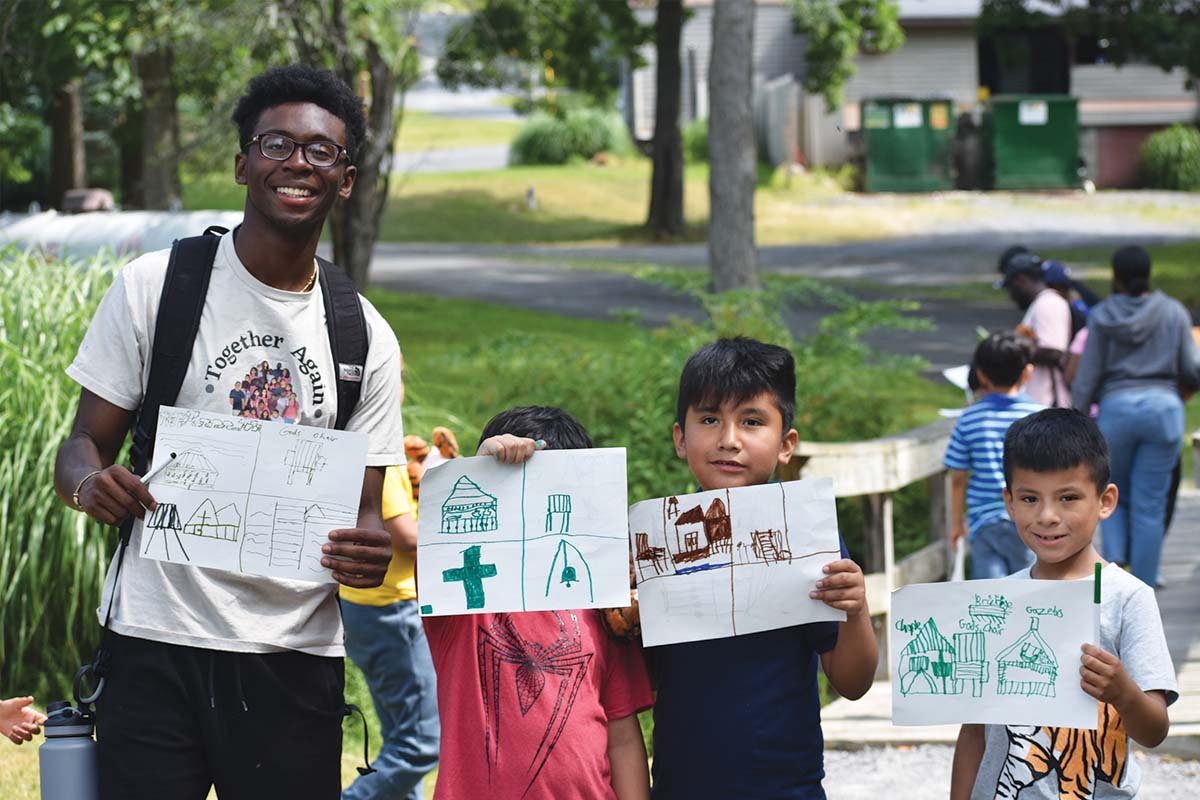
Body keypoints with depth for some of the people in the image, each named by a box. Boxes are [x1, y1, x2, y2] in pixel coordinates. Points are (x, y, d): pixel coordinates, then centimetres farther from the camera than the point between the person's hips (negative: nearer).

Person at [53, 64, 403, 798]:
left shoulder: (366, 339, 9)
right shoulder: (155, 286, 1)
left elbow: (365, 506, 9)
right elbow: (84, 447, 3)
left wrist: (371, 548, -15)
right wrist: (89, 482, -21)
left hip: (295, 656, 2)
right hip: (157, 647, -2)